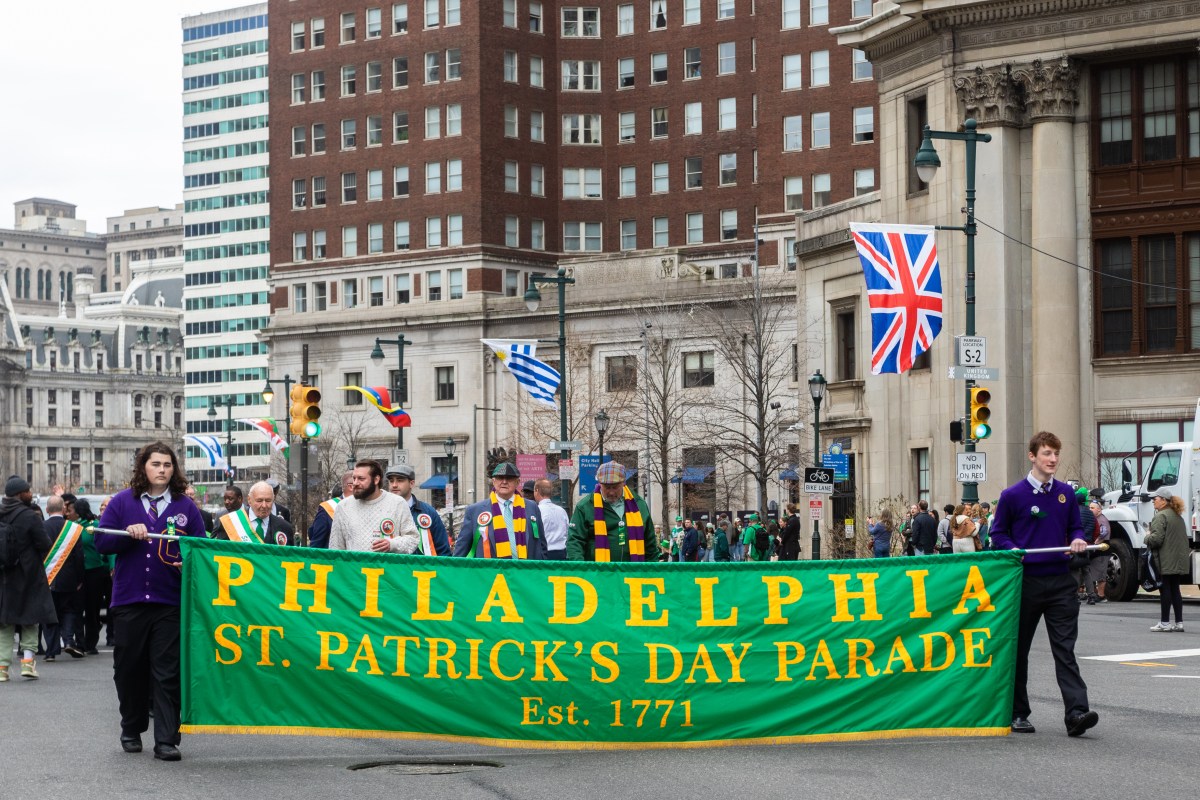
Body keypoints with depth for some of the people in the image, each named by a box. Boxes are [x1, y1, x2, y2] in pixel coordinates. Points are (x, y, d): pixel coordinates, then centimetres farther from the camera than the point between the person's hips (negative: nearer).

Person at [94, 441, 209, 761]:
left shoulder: (185, 506, 7)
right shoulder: (123, 501, 6)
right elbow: (100, 542, 2)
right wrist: (128, 534, -14)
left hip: (170, 603, -1)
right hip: (128, 600, 1)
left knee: (168, 674, -4)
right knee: (129, 670, 9)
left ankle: (166, 740, -3)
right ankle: (131, 731, 27)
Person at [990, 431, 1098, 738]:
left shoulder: (1066, 493, 8)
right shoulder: (1012, 495, -2)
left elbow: (1075, 527, 17)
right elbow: (998, 534, 4)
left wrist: (1078, 540, -5)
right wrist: (1013, 550, -15)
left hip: (1060, 580, 2)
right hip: (1025, 580, -2)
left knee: (1065, 649, -7)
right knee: (1019, 649, 8)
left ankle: (1076, 712, -15)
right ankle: (1018, 713, 18)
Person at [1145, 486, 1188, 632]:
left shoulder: (1161, 516, -14)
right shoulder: (1178, 517, 15)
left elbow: (1157, 538, -22)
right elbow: (1183, 538, 20)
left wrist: (1147, 538, -3)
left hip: (1165, 562, -8)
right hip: (1179, 562, 8)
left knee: (1165, 590, -3)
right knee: (1175, 590, 11)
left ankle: (1165, 623, -1)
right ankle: (1179, 623, 11)